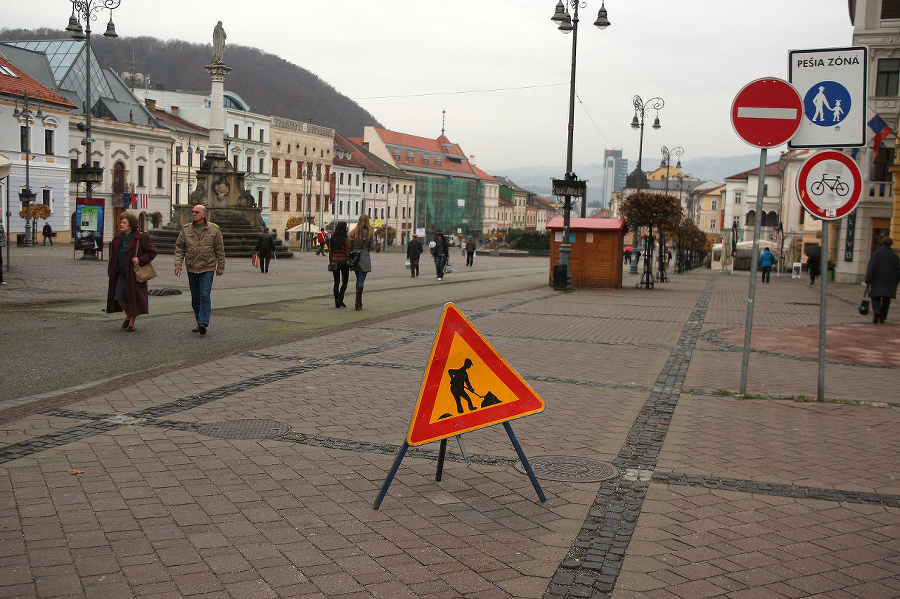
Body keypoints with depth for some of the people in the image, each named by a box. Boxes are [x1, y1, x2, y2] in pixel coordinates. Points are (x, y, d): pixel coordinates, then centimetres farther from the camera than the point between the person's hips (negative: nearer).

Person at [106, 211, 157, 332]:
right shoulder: (118, 237, 8)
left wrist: (140, 260, -18)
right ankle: (128, 316, 28)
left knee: (133, 297, 2)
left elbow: (152, 252, -5)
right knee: (119, 298, 0)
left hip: (134, 273, -5)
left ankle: (132, 323, 17)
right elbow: (113, 254, 18)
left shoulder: (141, 237, -9)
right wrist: (111, 270, 12)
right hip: (121, 273, 5)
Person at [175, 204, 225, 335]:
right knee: (195, 297, 10)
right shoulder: (186, 229, 5)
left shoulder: (214, 229, 0)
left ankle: (203, 322, -19)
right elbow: (179, 248, 7)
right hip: (191, 269, 4)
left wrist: (220, 267, 4)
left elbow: (220, 249, 4)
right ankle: (199, 322, 20)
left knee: (205, 295, -15)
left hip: (207, 268, -3)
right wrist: (178, 264, -5)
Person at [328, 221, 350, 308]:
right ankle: (340, 298, -8)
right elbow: (347, 253, -12)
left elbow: (330, 252, 6)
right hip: (343, 261, -4)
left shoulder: (332, 239, 3)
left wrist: (330, 263, 14)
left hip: (334, 261, 4)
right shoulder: (346, 240, -11)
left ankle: (337, 303, 8)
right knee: (344, 282, 9)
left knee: (336, 282, 9)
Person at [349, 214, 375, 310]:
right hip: (364, 259, -4)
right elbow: (372, 247, -6)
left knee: (358, 280, 18)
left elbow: (350, 247, 4)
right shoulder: (370, 232, -7)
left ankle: (359, 302, 21)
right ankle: (358, 303, -6)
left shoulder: (353, 232, 4)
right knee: (361, 281, -2)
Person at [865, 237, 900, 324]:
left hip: (877, 281, -2)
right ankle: (882, 318, 15)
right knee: (886, 300, 12)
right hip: (890, 283, 2)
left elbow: (870, 268, -11)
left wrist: (867, 281, -10)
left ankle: (876, 312, -23)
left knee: (875, 298, 3)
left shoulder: (876, 254, -4)